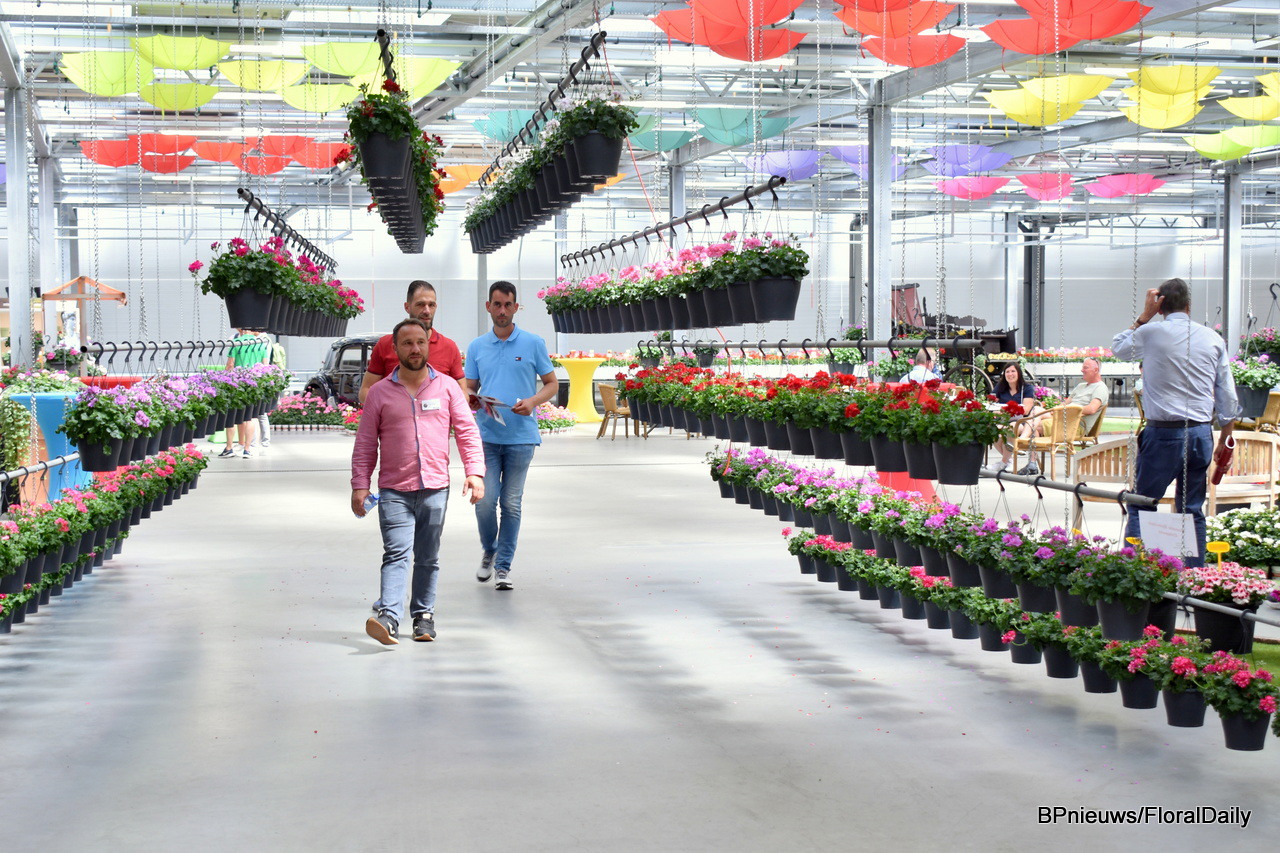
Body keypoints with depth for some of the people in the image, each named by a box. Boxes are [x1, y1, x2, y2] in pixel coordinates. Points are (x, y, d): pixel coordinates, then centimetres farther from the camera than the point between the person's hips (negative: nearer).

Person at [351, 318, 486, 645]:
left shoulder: (447, 387, 7)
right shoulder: (380, 392, 5)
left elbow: (467, 431, 6)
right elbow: (365, 443, 6)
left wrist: (475, 472, -5)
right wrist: (359, 485, -1)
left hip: (435, 488, 2)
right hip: (394, 491, -1)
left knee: (428, 557, 10)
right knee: (396, 554, -14)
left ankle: (424, 615, 20)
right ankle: (388, 618, -24)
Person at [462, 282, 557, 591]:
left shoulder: (533, 344, 3)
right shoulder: (476, 347, 9)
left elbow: (552, 383, 6)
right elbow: (468, 387, 13)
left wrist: (533, 401, -13)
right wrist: (470, 399, -11)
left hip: (521, 437, -1)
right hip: (486, 436, 1)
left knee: (511, 504, 2)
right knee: (485, 501, -7)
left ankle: (503, 566, 12)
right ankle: (488, 551, 20)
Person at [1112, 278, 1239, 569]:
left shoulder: (1150, 334, -5)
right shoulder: (1213, 339, 6)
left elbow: (1118, 347, 17)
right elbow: (1228, 398, 7)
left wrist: (1144, 316, 19)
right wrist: (1224, 441, 15)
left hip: (1164, 434, -4)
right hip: (1201, 434, 4)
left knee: (1141, 505, 3)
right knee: (1193, 510, 11)